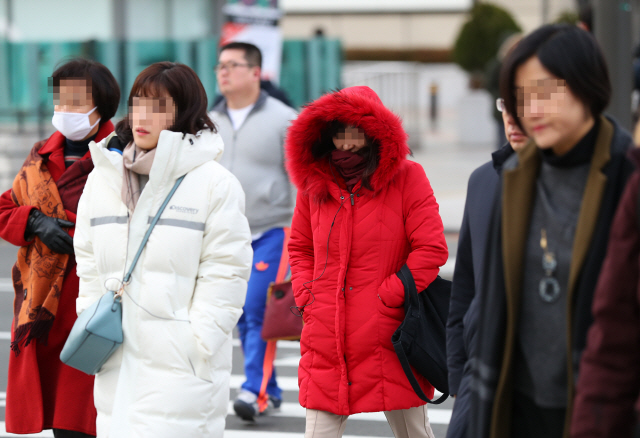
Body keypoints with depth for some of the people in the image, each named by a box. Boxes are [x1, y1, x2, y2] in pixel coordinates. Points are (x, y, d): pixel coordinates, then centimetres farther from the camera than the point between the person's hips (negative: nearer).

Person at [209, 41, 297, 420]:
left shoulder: (283, 120, -3)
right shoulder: (210, 123, 11)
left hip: (272, 231, -5)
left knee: (258, 310, -16)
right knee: (243, 316, 6)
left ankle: (256, 390, -16)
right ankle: (271, 391, 16)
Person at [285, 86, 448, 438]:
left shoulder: (406, 178, -2)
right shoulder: (314, 182, 10)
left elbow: (431, 250, -6)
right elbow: (299, 248, 22)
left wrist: (388, 297, -10)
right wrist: (307, 299, 7)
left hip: (389, 336, -3)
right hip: (327, 339, 3)